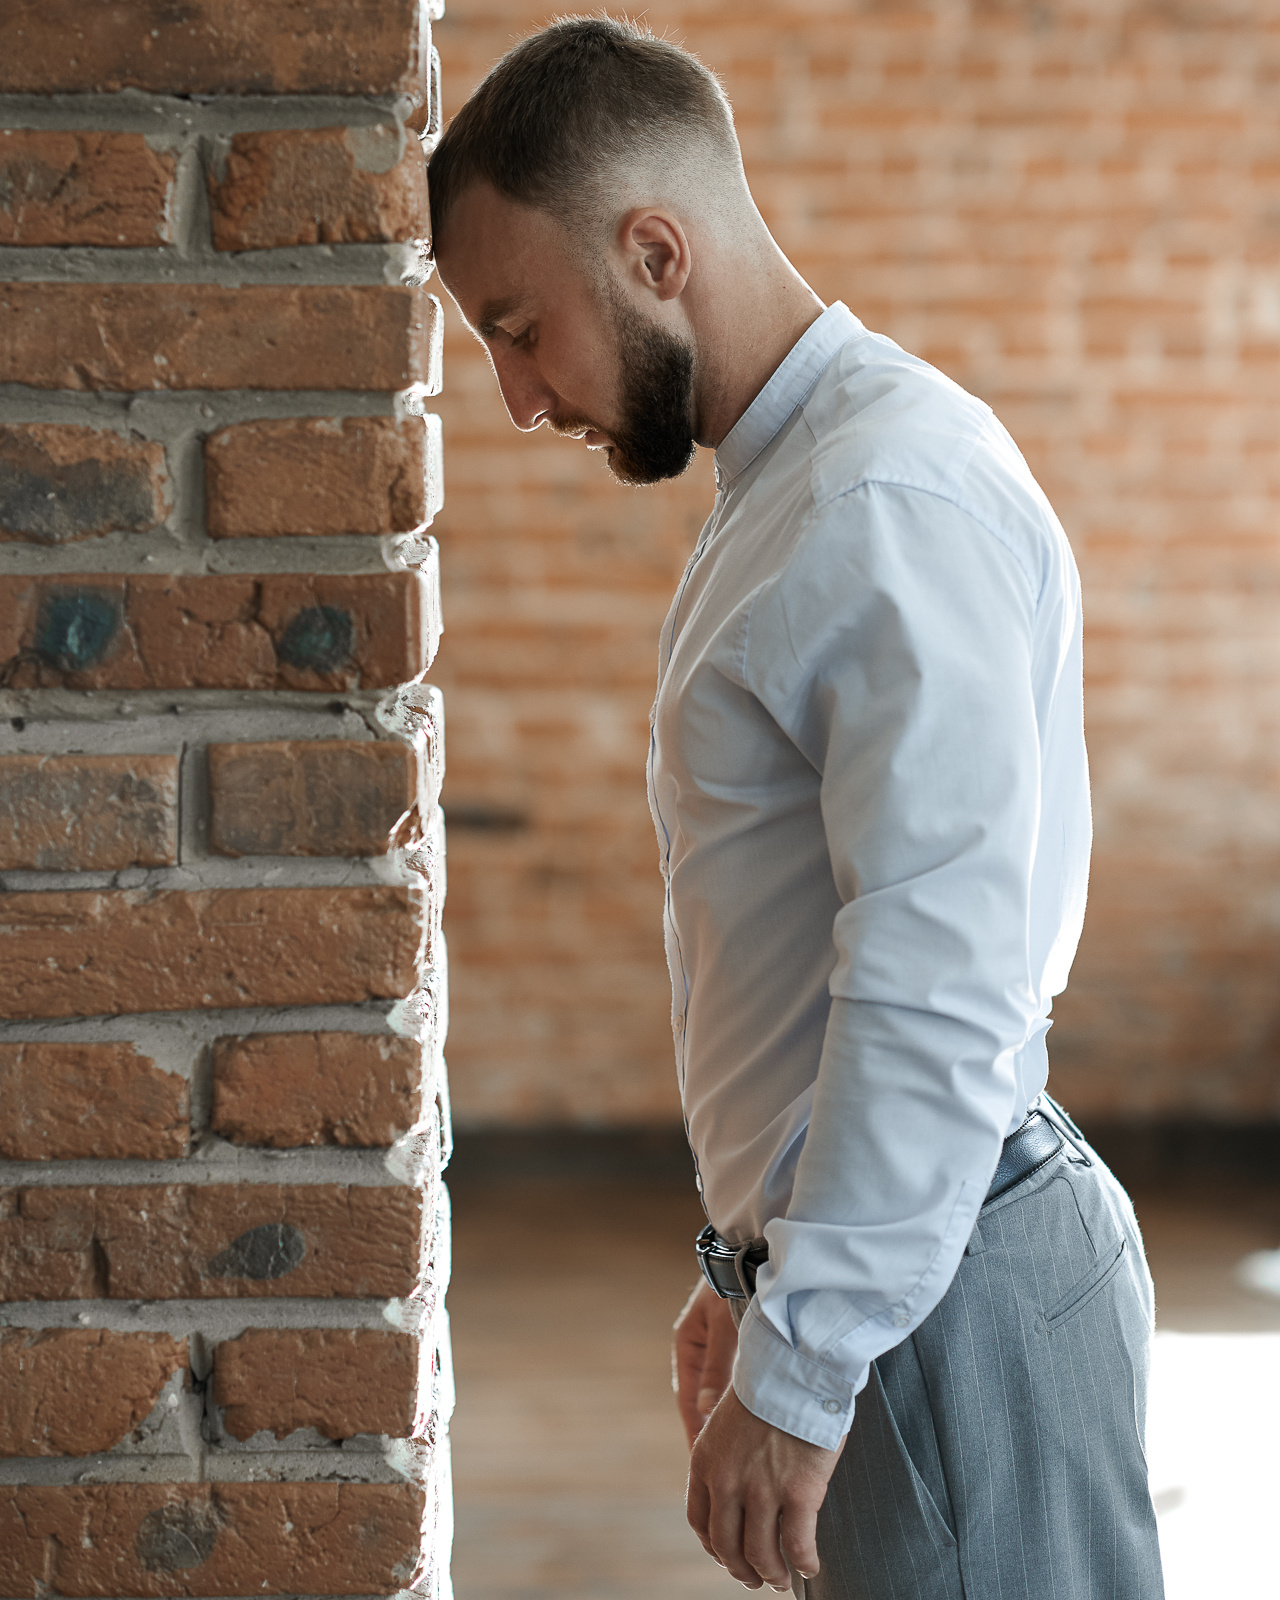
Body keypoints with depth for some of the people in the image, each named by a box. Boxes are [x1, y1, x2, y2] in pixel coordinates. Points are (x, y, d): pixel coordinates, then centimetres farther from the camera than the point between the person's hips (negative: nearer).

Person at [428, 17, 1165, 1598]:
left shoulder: (896, 504, -18)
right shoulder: (785, 489, 15)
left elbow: (941, 995, -24)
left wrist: (799, 1375, -22)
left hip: (943, 1290, -10)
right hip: (853, 1273, 10)